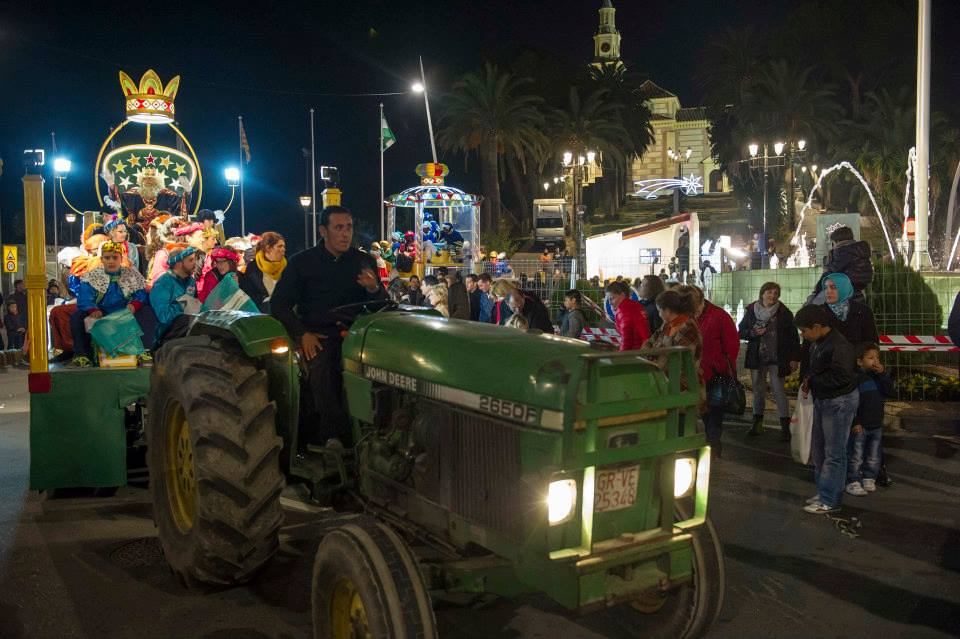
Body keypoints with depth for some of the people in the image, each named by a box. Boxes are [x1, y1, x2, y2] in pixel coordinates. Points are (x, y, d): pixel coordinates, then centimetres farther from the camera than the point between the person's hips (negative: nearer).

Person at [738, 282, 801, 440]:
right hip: (756, 359, 3)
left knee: (779, 391, -5)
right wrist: (753, 333, -12)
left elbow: (793, 337, -1)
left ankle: (785, 426, -1)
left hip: (777, 359, -3)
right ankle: (757, 423, 21)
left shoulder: (784, 313, -3)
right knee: (758, 390, 11)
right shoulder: (751, 311, 3)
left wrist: (795, 358, -6)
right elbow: (741, 332, 8)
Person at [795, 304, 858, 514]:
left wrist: (812, 380, -17)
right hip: (821, 400, 10)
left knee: (834, 453, -2)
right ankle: (823, 491, 31)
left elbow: (840, 378, -29)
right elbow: (809, 363, 21)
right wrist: (806, 377, 0)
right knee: (818, 448, 18)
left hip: (839, 402, -10)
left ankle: (830, 501, 6)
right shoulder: (817, 342, 5)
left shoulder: (839, 346, -24)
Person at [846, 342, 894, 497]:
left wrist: (883, 374, -12)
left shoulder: (879, 377, 8)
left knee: (874, 457, 15)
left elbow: (890, 392, -2)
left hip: (876, 425, 6)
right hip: (860, 426, -6)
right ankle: (853, 482, 7)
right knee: (856, 456, 0)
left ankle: (869, 479, 28)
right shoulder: (856, 378, -13)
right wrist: (855, 423, -17)